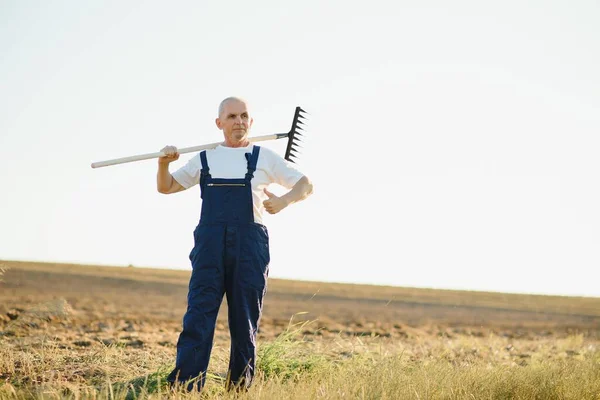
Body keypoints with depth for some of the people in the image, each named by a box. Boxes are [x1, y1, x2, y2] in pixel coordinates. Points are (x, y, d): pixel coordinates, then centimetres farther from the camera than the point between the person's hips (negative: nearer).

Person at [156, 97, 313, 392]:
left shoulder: (264, 158, 15)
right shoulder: (205, 159, 20)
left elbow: (306, 185, 16)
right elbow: (166, 187, 23)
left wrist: (284, 201, -5)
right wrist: (164, 163, 2)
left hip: (250, 245, 0)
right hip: (209, 244, 1)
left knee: (244, 322, 1)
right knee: (198, 316, -11)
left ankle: (239, 389, 7)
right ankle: (183, 387, -17)